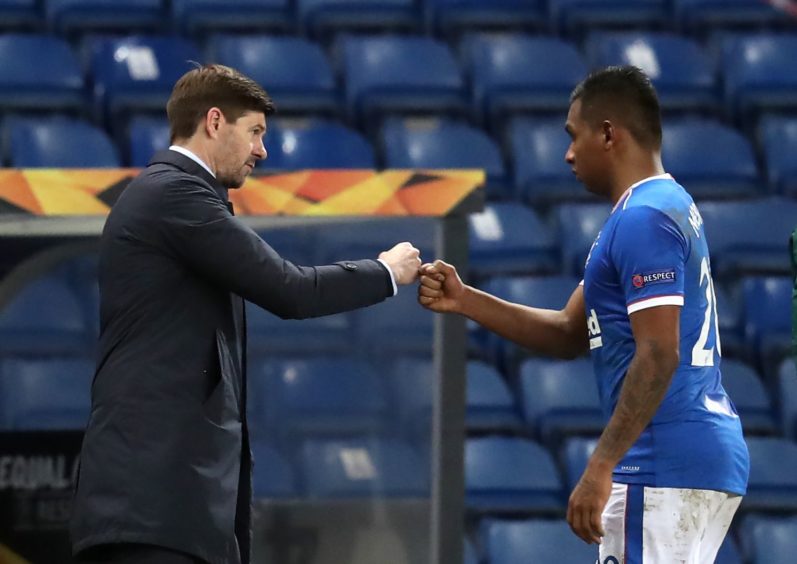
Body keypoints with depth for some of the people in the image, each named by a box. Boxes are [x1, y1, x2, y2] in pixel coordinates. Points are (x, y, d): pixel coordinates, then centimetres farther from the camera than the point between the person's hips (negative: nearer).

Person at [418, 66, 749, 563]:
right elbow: (571, 335, 22)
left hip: (664, 463, -10)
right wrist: (465, 302, 14)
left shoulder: (643, 218, -12)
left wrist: (601, 467, -23)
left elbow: (658, 355, -21)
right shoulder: (672, 207, 20)